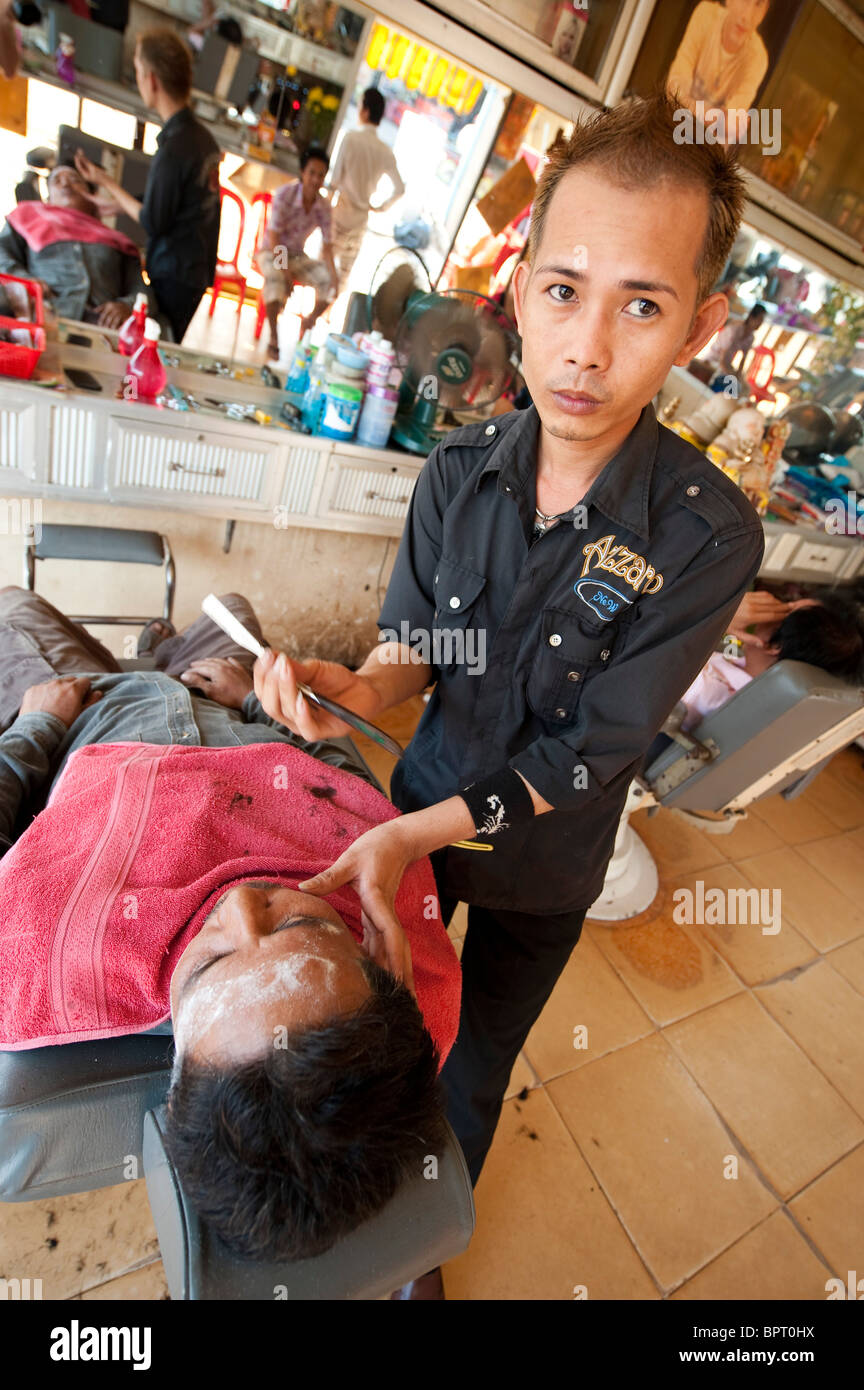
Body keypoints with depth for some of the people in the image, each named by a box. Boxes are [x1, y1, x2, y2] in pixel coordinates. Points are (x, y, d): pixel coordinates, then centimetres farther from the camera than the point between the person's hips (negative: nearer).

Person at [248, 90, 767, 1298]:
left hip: (544, 860, -2)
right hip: (421, 802, 3)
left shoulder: (708, 537, -24)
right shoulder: (458, 473, -14)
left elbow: (593, 749, -22)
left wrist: (418, 832, -30)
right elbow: (415, 650, -7)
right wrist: (354, 687, -29)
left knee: (474, 1073, 23)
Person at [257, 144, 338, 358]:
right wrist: (285, 271, -31)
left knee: (329, 281, -19)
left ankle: (309, 321, 6)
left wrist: (333, 273, -25)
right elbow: (274, 238, -21)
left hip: (297, 255, 4)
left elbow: (326, 245, -7)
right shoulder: (284, 194, -19)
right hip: (271, 252, -4)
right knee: (275, 277, -38)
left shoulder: (324, 207, -7)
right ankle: (273, 338, -26)